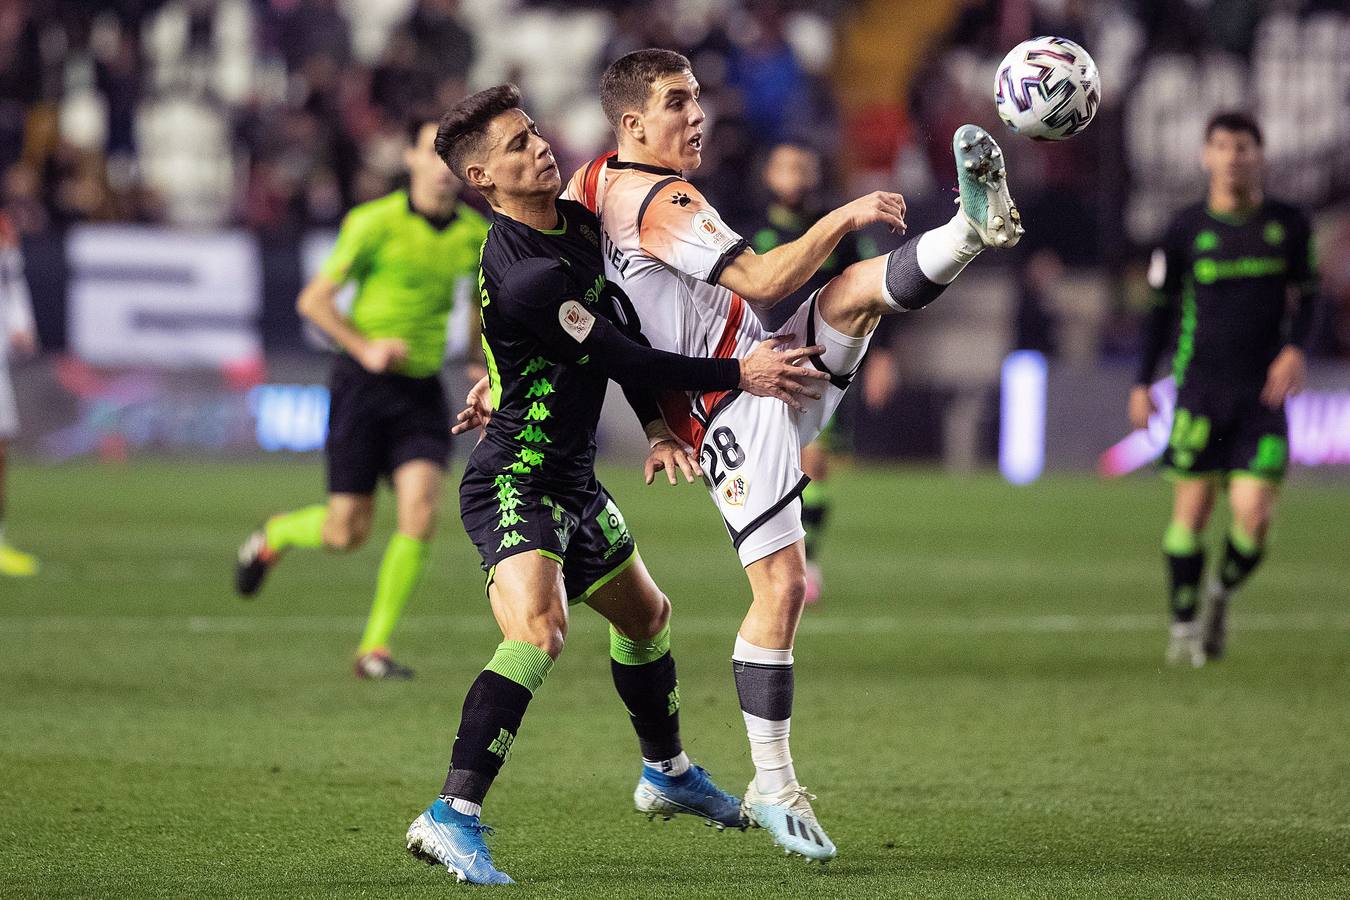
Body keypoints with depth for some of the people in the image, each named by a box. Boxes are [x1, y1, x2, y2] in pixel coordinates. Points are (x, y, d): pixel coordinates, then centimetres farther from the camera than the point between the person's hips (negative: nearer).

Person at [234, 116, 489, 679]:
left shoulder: (474, 235, 3)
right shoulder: (375, 222, -11)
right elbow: (313, 300, -7)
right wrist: (364, 347, -19)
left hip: (423, 390, 4)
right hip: (363, 384, -3)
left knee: (420, 515, -15)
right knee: (347, 533, -2)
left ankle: (375, 648, -4)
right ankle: (276, 535, 33)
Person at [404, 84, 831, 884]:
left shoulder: (577, 222, 5)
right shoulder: (522, 277, -26)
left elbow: (620, 330, 17)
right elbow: (623, 359, -21)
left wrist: (662, 428, 7)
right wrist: (739, 376, -14)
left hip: (572, 483, 10)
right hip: (515, 484, -10)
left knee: (645, 616, 26)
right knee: (540, 628, -31)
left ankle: (668, 773, 51)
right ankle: (454, 815, -37)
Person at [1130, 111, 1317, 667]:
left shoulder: (1288, 225, 3)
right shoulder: (1185, 230, 1)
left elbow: (1305, 298, 12)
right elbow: (1161, 308, 9)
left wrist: (1296, 349, -7)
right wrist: (1142, 383, 6)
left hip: (1263, 392, 0)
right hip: (1200, 387, 0)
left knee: (1253, 515, -10)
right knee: (1192, 510, -2)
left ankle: (1222, 593, 20)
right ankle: (1183, 625, 14)